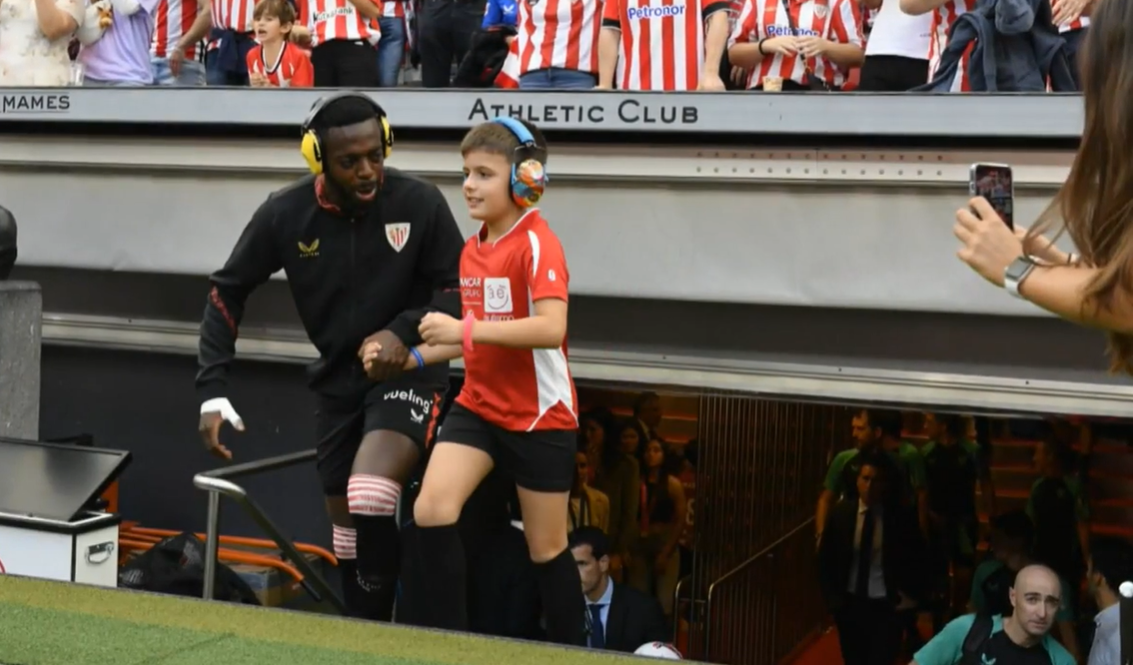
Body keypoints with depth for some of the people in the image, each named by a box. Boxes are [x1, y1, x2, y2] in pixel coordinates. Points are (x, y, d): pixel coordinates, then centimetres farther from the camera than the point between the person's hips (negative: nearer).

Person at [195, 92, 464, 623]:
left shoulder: (419, 202, -19)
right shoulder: (286, 213, -12)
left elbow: (459, 291, -8)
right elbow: (227, 291, -1)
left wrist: (404, 330, -26)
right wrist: (212, 389, -8)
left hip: (408, 374, -4)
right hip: (337, 381, 4)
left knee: (370, 499, -27)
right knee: (346, 526, 12)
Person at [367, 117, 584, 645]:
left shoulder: (537, 244, -16)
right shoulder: (471, 249, 7)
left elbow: (551, 328, -31)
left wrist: (466, 329, -31)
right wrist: (414, 357, 7)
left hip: (538, 416, -6)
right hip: (477, 405, 6)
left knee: (546, 550, 5)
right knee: (430, 510, -12)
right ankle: (450, 638, 1)